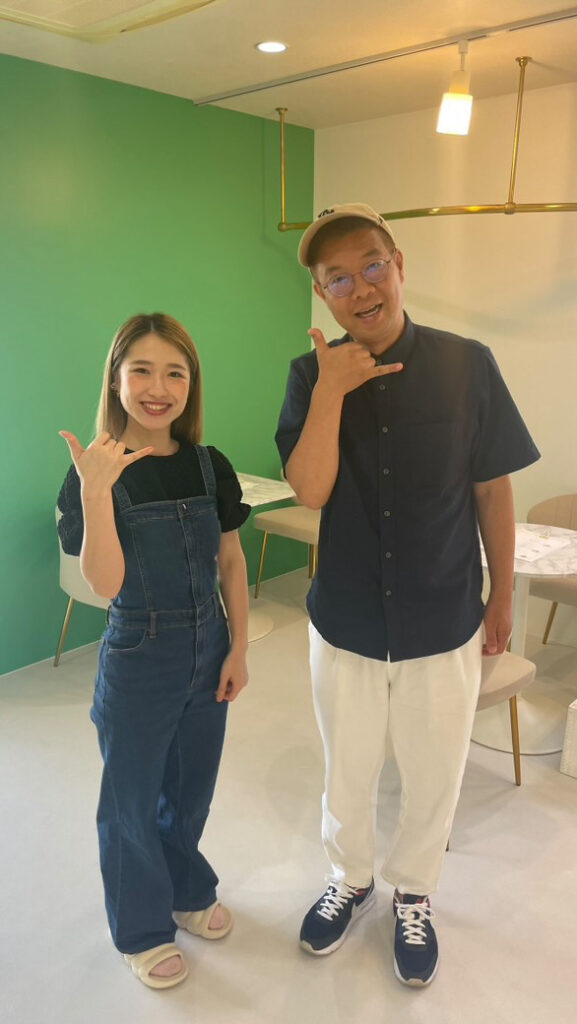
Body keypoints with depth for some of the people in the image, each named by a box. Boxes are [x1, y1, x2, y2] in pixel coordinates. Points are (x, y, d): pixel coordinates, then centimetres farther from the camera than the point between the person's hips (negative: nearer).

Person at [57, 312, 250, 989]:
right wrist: (96, 490, -33)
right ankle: (142, 929, 40)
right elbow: (104, 583, -23)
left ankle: (187, 892, 50)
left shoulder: (210, 467, -4)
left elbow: (231, 562, 3)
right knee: (132, 803, 15)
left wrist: (238, 648, 1)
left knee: (190, 791, 22)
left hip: (208, 653, 4)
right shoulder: (93, 474, -15)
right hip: (137, 661, -4)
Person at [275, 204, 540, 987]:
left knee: (434, 778, 18)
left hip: (443, 626, 0)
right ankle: (350, 879, 50)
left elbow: (493, 489, -3)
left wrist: (501, 599, 2)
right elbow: (310, 490, -16)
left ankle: (413, 895, 47)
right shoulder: (311, 375, -7)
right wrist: (331, 390, -26)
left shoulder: (466, 365, -10)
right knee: (347, 772, 21)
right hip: (344, 623, 1)